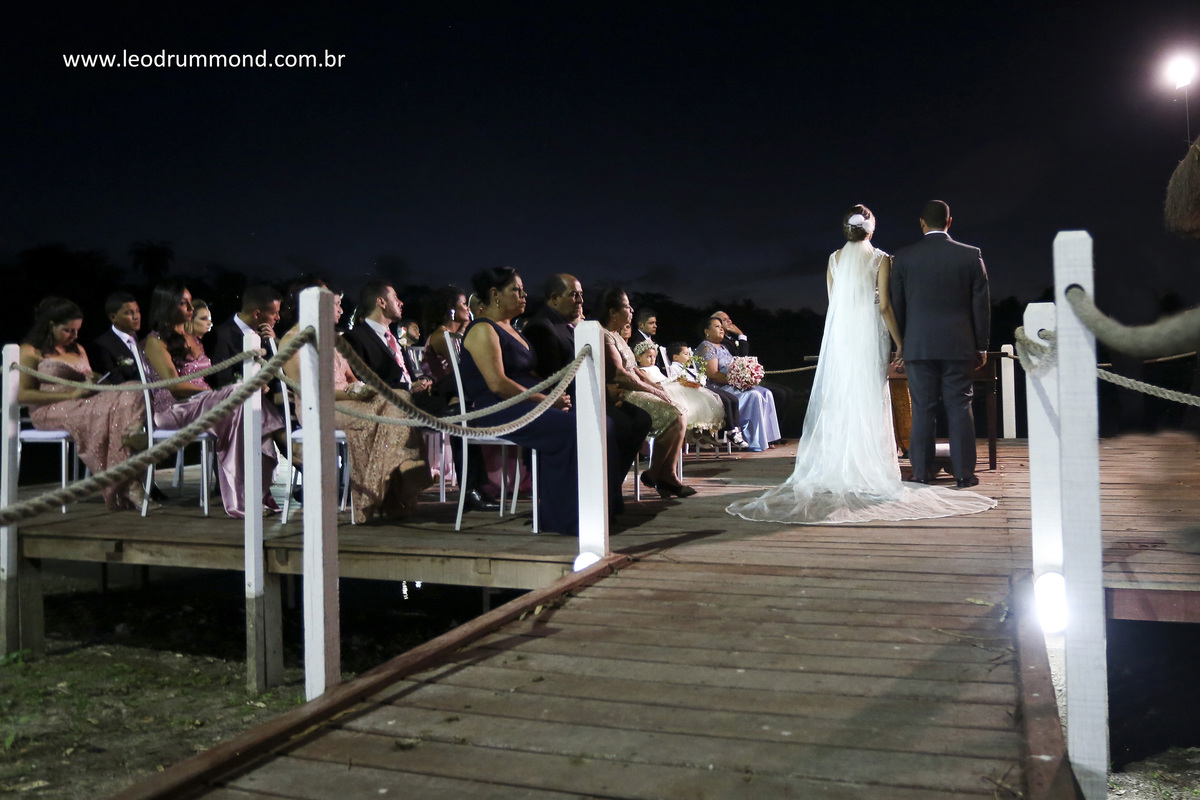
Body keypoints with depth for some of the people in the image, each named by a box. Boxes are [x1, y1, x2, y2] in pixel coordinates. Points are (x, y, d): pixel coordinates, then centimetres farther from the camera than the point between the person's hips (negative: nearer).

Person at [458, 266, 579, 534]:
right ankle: (562, 518, -18)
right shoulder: (483, 330, -7)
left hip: (525, 405, 9)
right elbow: (497, 384, -18)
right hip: (497, 412, -9)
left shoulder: (510, 329, 24)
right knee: (570, 429, -29)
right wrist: (547, 400, -17)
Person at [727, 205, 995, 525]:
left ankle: (838, 468, 6)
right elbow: (884, 305, -6)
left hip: (839, 336, 3)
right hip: (870, 336, -3)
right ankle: (870, 470, -1)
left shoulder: (834, 259, 7)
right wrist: (899, 342, -1)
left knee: (838, 400, 5)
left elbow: (833, 302, 10)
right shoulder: (880, 258, -2)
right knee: (871, 401, 0)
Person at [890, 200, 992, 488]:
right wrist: (981, 346, 9)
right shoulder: (971, 255, 1)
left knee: (922, 409, 4)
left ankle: (922, 470, 8)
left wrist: (900, 344, 11)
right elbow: (981, 304, 2)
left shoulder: (904, 257, 0)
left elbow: (897, 305, 3)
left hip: (918, 345, 0)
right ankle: (964, 472, 6)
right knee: (960, 407, 4)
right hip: (958, 345, 0)